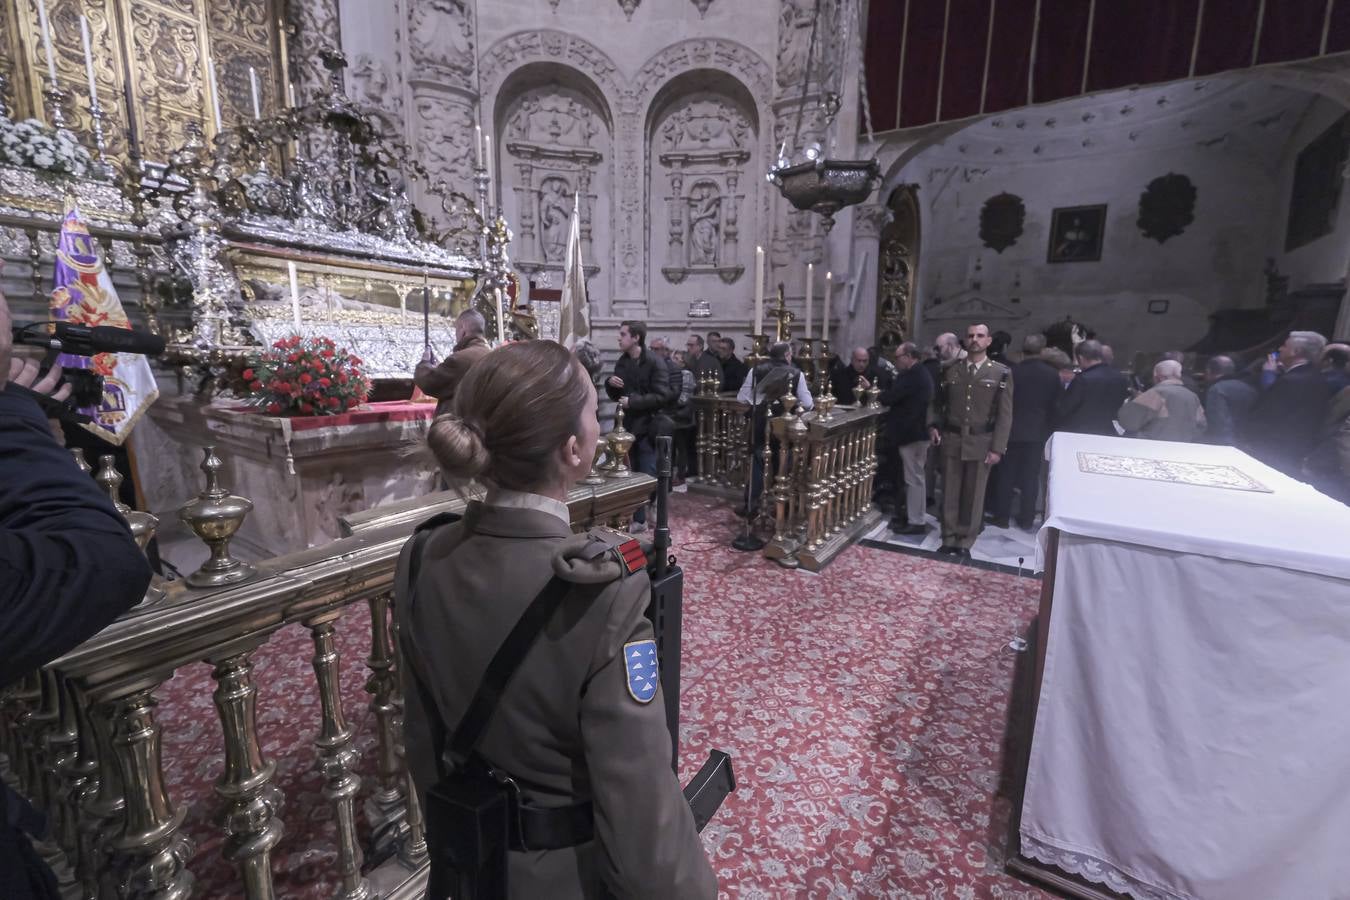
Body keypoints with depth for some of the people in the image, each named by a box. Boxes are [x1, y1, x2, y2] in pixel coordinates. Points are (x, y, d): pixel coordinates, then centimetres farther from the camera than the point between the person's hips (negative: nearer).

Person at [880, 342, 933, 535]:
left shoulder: (911, 376, -20)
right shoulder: (919, 373, 14)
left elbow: (888, 398, -19)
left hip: (912, 433, -11)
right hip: (916, 431, 11)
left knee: (914, 478, -3)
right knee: (913, 477, 16)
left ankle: (916, 522, 5)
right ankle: (912, 516, 27)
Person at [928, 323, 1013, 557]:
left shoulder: (1002, 373, 0)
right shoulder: (950, 370, 7)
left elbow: (1005, 414, -2)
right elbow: (937, 402, 16)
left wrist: (997, 448, -8)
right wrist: (933, 425, -1)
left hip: (981, 443, -2)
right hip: (951, 440, 2)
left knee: (973, 496, 6)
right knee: (949, 494, 6)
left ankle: (964, 543, 17)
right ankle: (948, 540, 17)